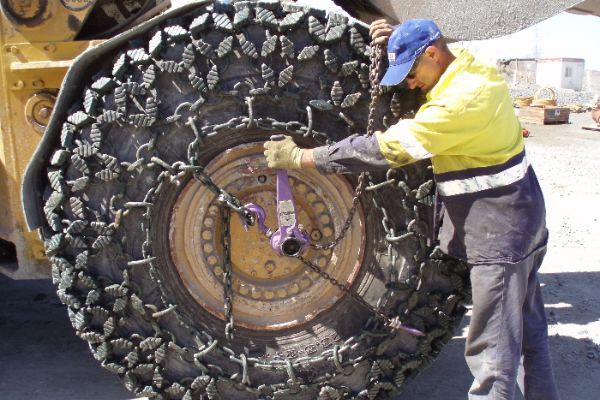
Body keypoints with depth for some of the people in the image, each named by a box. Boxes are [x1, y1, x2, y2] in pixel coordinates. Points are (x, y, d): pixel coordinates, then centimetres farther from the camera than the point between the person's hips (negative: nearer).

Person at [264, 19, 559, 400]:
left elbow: (385, 149, -27)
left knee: (493, 347, 2)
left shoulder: (462, 99, -26)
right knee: (528, 329, 23)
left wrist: (300, 157, -22)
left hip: (499, 230, -10)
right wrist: (399, 40, 4)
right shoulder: (473, 65, 2)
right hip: (521, 219, 10)